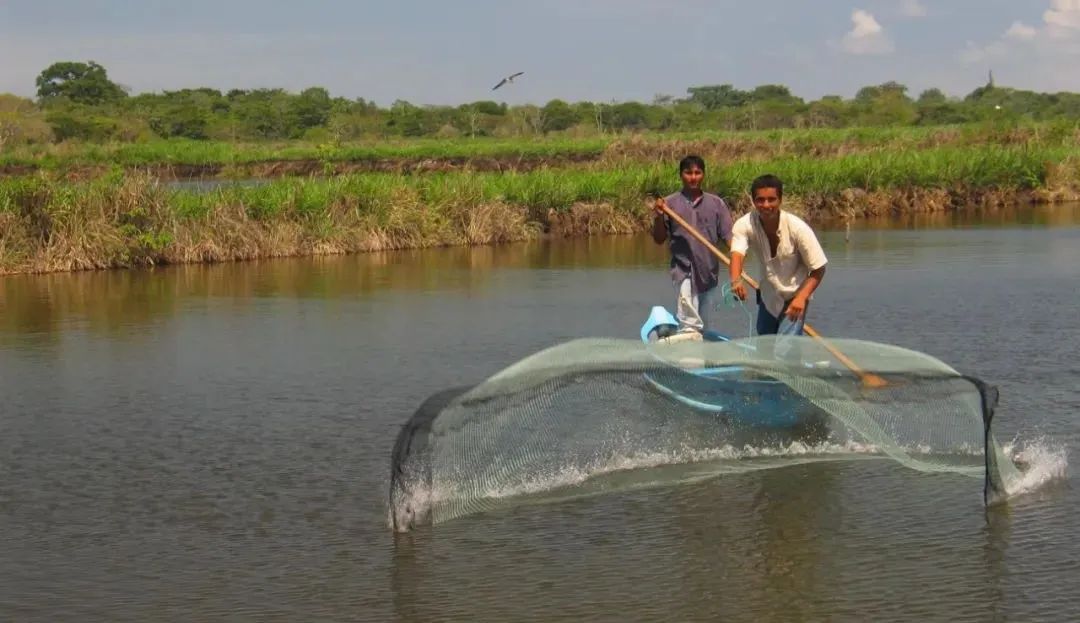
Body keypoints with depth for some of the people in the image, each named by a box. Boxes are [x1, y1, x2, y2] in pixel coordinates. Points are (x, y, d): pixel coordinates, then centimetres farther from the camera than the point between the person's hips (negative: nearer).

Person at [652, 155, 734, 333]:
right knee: (690, 323, -16)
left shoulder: (716, 204, 4)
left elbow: (727, 235, 0)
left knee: (703, 323, 11)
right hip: (684, 271, -3)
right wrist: (659, 217, -15)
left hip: (709, 271, 3)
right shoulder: (670, 203, 0)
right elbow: (659, 239, 2)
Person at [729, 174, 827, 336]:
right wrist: (736, 280, -60)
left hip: (795, 298, -4)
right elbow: (737, 254, -38)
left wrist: (801, 298, -32)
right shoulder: (745, 225, -20)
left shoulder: (798, 228, -26)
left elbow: (818, 269, -18)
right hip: (768, 297, 4)